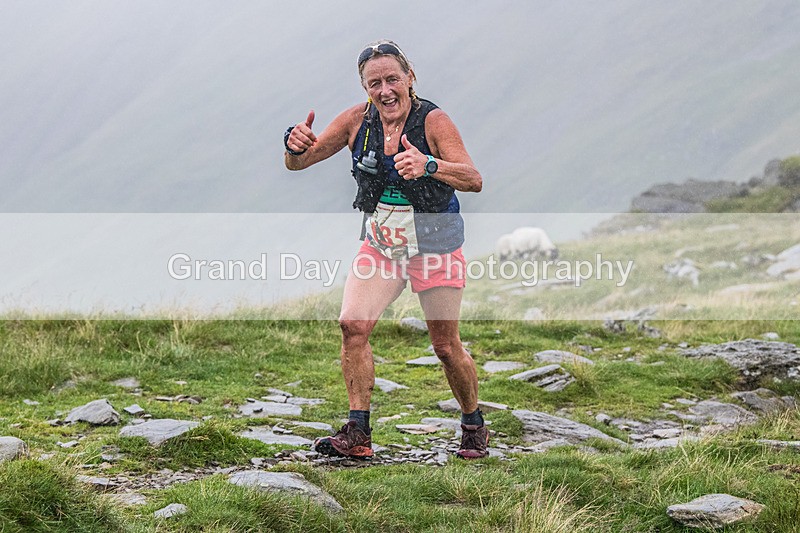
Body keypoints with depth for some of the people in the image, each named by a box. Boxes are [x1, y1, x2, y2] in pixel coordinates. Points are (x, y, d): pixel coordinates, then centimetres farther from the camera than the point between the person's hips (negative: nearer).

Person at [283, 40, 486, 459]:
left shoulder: (433, 121, -18)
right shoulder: (357, 120, -8)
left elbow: (474, 180, -28)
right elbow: (298, 164, -3)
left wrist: (429, 166, -48)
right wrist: (297, 145, -29)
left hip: (435, 246, -3)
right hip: (380, 244, 3)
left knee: (446, 347, 1)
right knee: (352, 325, -15)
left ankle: (474, 426, 24)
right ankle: (357, 434, -11)